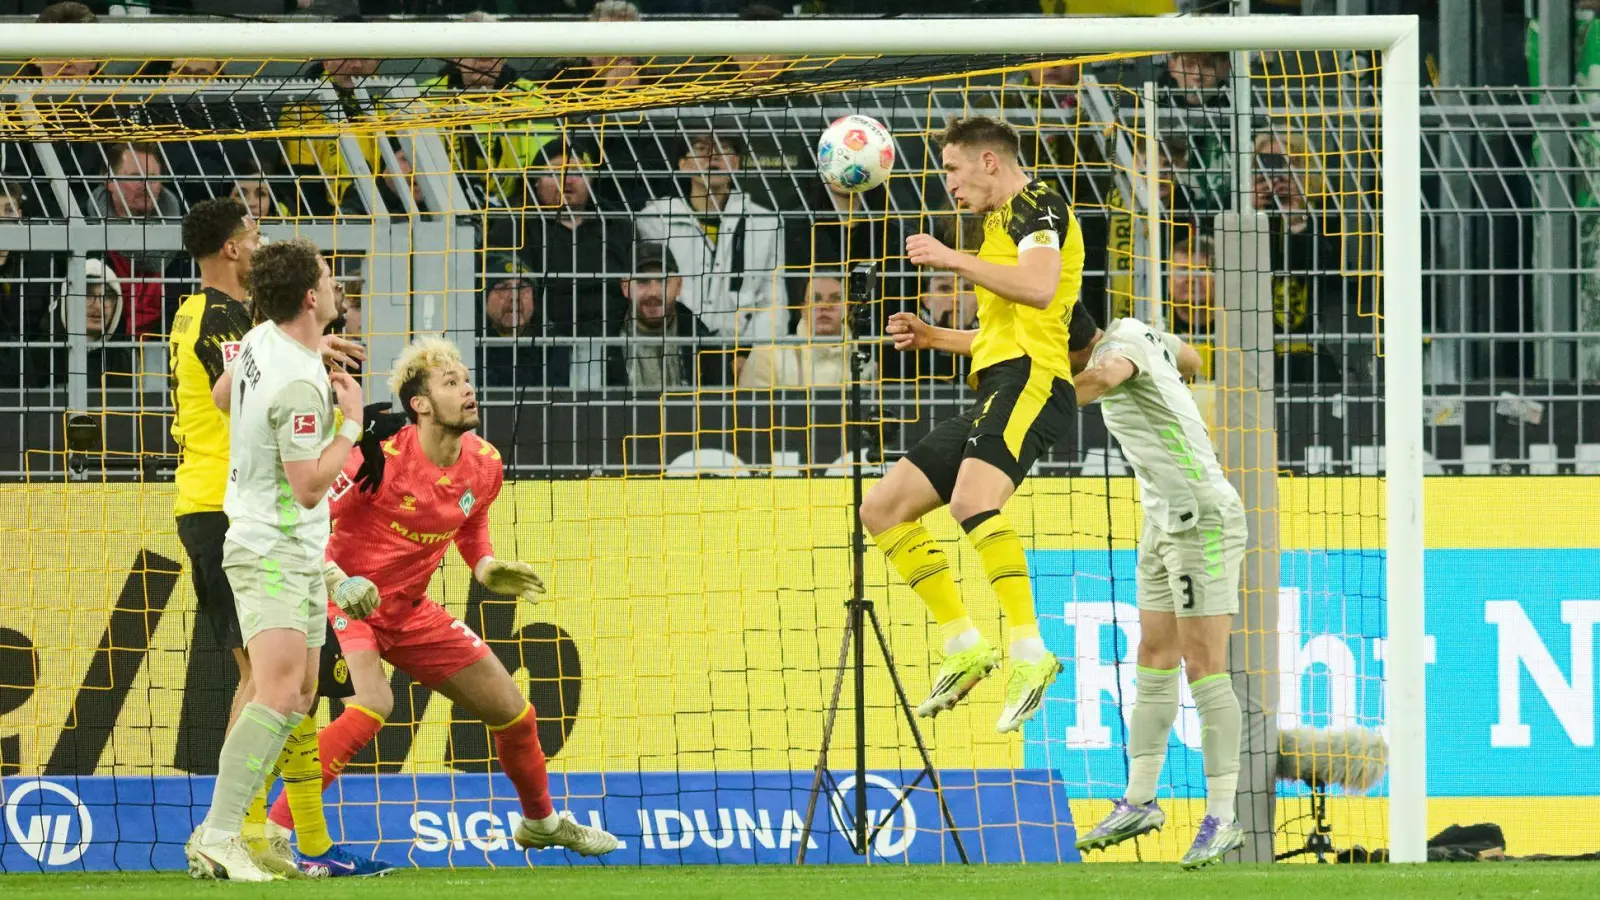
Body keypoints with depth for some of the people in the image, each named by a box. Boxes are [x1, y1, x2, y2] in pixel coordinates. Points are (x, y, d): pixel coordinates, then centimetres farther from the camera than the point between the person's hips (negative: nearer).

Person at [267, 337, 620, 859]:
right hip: (346, 603, -7)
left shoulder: (484, 465, -4)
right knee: (372, 707, -34)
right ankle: (269, 833, -31)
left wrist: (486, 569, -1)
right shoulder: (382, 458, -24)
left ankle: (541, 824, 39)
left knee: (512, 711, 10)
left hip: (410, 612, 7)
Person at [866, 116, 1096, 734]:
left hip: (1029, 381, -11)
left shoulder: (1036, 204, -2)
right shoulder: (1001, 223, 28)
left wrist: (954, 260, -17)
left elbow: (1039, 287, -22)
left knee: (972, 500, -34)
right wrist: (934, 337, 25)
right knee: (882, 508, 8)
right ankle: (965, 647, 5)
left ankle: (1030, 653, -38)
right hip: (996, 391, 11)